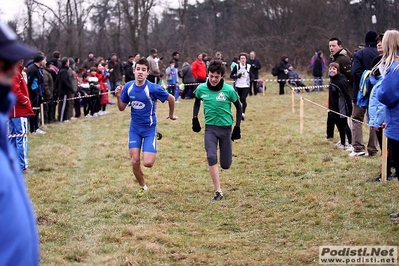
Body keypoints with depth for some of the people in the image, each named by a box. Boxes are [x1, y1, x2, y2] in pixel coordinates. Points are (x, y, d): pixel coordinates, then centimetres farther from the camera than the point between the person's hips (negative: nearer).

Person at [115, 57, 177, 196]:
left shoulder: (153, 88, -19)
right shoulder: (128, 87, -6)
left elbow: (171, 98, -4)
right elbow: (122, 108, 4)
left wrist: (171, 115, 12)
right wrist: (118, 97, -15)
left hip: (149, 129, -3)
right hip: (134, 128, 3)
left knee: (147, 163, -12)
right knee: (135, 162, -3)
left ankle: (152, 152, 25)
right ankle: (143, 187, 23)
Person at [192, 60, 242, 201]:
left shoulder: (229, 90, -13)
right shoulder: (201, 89, -6)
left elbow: (238, 107, 1)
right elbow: (197, 102, 17)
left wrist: (237, 127, -3)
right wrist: (195, 118, 6)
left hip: (226, 128, -1)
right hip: (210, 128, 1)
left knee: (225, 165, 3)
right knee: (211, 157, -20)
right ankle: (218, 191, -12)